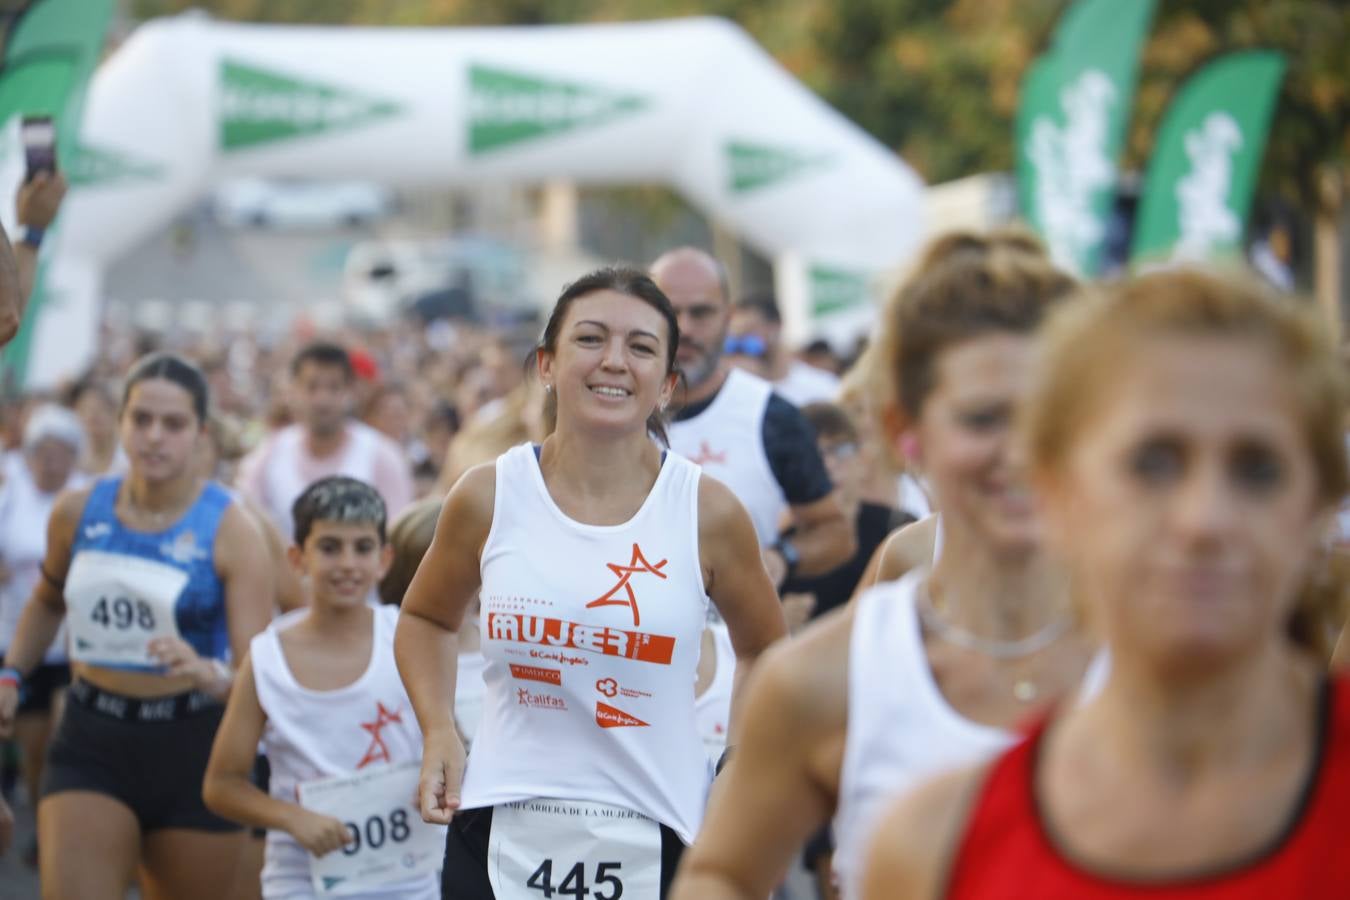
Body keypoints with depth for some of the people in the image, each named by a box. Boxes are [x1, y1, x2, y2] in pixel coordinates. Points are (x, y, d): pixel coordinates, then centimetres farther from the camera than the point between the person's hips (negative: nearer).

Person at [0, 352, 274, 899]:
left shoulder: (229, 532, -11)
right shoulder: (77, 512, 1)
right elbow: (48, 602, 24)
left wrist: (209, 673, -37)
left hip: (193, 748, -2)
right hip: (91, 743, 2)